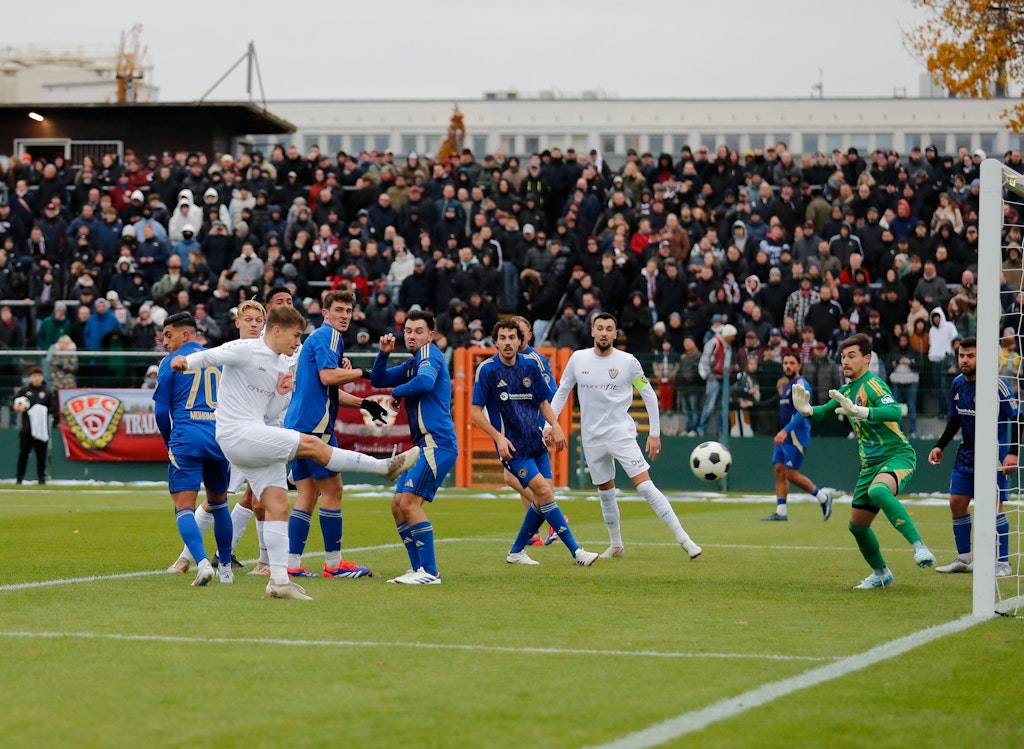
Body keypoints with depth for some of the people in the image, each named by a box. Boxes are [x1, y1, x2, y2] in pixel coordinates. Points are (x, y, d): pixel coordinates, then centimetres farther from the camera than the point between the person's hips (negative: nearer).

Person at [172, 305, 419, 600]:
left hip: (258, 438, 9)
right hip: (238, 435, -9)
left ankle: (279, 580, 3)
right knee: (313, 445, -13)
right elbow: (211, 356, -13)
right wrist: (186, 361, -31)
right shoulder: (246, 350, -7)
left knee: (278, 504, 1)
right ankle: (385, 467, -5)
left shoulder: (282, 365, 17)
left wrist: (283, 394, -1)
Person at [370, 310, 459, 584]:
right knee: (398, 506, 9)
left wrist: (396, 393, -10)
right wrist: (383, 353, 7)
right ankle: (419, 569, 12)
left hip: (437, 443, -10)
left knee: (409, 501, -17)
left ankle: (430, 572, -16)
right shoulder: (411, 363, 21)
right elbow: (378, 380, 25)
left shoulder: (429, 354, -6)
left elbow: (425, 382, -26)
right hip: (424, 445, 10)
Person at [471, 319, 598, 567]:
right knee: (544, 492, -16)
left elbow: (543, 402, 18)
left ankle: (517, 551, 19)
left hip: (536, 442, 6)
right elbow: (476, 411, -6)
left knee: (541, 500, 2)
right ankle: (576, 551, -15)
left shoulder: (531, 366, 7)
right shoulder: (487, 370, -6)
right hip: (512, 447, -6)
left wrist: (555, 426, 1)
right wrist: (498, 437, -17)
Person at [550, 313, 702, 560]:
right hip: (592, 438, 3)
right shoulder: (578, 359, 1)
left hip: (621, 433, -3)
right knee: (605, 493, 11)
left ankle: (683, 538, -14)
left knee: (645, 485, -14)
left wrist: (654, 433, -1)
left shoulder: (627, 361, -6)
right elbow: (562, 392, 12)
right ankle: (616, 545, 28)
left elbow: (649, 396, 1)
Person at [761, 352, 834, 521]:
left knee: (791, 474, -10)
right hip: (784, 437, 9)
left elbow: (802, 412, -23)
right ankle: (780, 512, 3)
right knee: (779, 470, 2)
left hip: (795, 436, -9)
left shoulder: (801, 385, -13)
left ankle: (822, 496, 6)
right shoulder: (786, 385, 17)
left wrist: (785, 431, -31)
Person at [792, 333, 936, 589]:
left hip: (897, 455, -9)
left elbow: (895, 411, -30)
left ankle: (919, 547, -39)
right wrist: (807, 410, -2)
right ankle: (881, 574, 33)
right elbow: (823, 411, 21)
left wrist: (860, 411, -44)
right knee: (857, 525, 11)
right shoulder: (847, 391, 12)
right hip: (871, 463, 9)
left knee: (878, 491, -39)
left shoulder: (872, 385, -13)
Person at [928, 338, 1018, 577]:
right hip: (967, 454, 7)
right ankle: (963, 558, 17)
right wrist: (940, 447, 10)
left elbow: (1016, 419, -16)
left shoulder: (996, 385, -17)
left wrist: (1013, 453, -24)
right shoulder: (957, 384, 4)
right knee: (957, 501, 4)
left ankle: (1003, 562, 0)